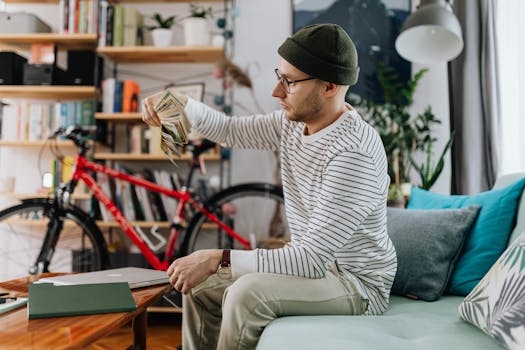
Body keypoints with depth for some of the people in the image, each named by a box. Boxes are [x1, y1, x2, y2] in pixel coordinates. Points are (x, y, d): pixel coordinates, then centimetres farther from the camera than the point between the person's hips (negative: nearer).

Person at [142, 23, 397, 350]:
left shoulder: (353, 154, -30)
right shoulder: (296, 121, -4)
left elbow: (313, 258, -32)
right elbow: (230, 131, 9)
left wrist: (219, 259, -31)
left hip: (357, 285, -8)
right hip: (316, 264, 9)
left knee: (248, 294, -31)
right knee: (200, 287, 7)